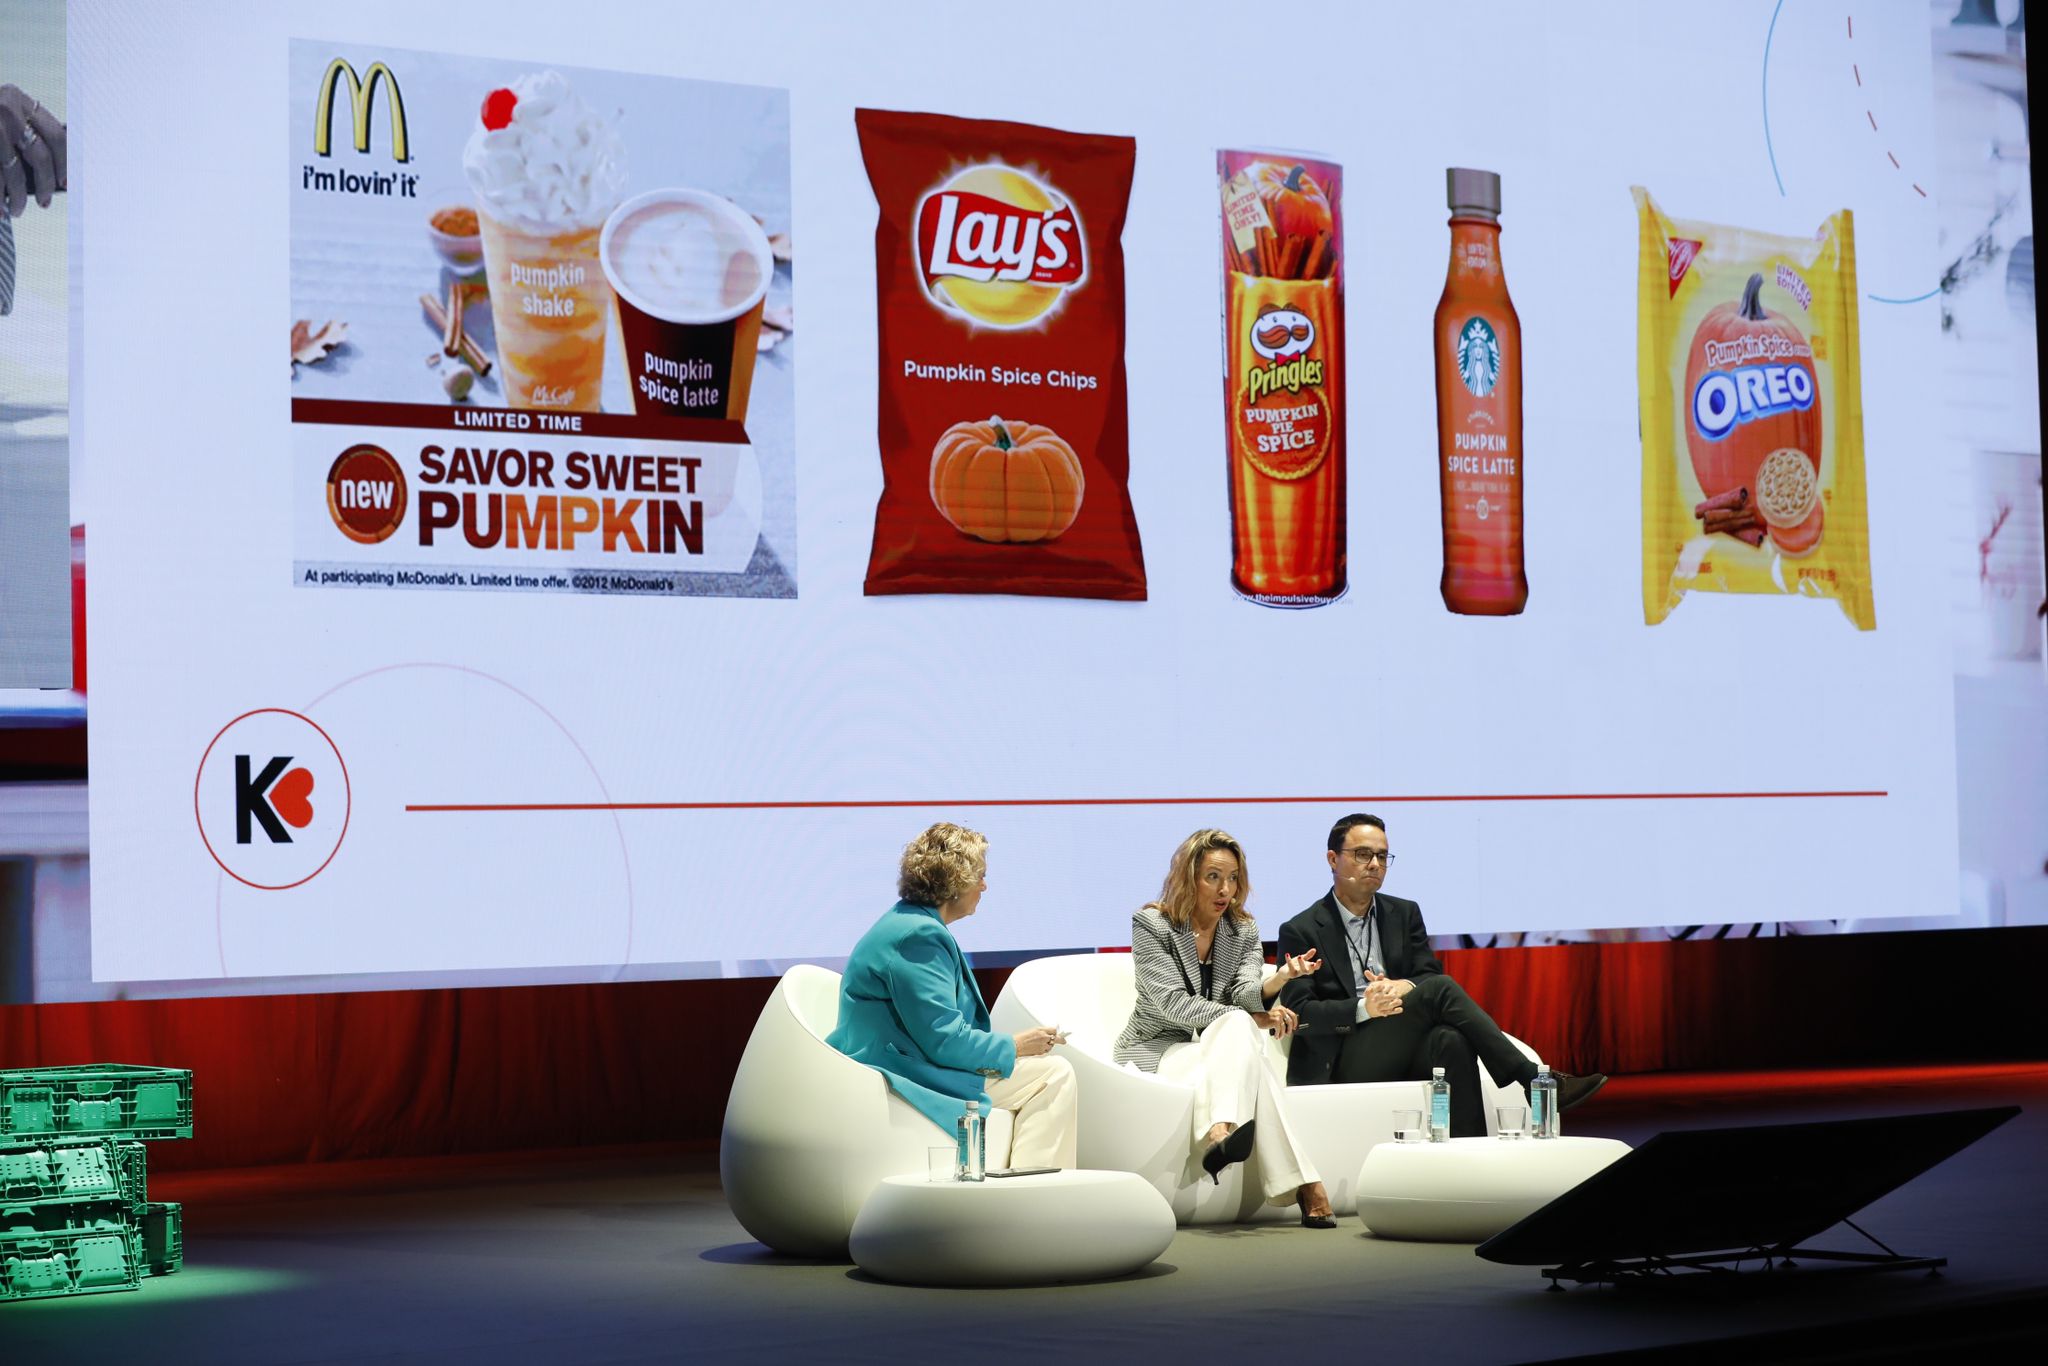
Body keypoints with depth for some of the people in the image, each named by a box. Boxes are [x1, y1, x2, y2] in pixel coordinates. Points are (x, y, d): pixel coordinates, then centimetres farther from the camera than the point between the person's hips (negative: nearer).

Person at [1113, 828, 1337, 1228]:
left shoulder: (1243, 931, 8)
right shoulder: (1150, 924, -7)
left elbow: (1244, 994, -10)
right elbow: (1172, 1003, -17)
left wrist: (1280, 978, -33)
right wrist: (1249, 1019, -24)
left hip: (1216, 1047, 5)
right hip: (1156, 1049, -4)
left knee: (1237, 1028, -32)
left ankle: (1220, 1135, -54)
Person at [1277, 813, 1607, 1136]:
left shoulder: (1404, 914, 18)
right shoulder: (1300, 932, 3)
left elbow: (1430, 974, 12)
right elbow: (1299, 1011, -5)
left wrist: (1406, 987, -13)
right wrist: (1362, 1009, -23)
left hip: (1401, 1051, 4)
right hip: (1344, 1061, -4)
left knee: (1453, 1041, -33)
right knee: (1441, 989, -25)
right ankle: (1538, 1083, -28)